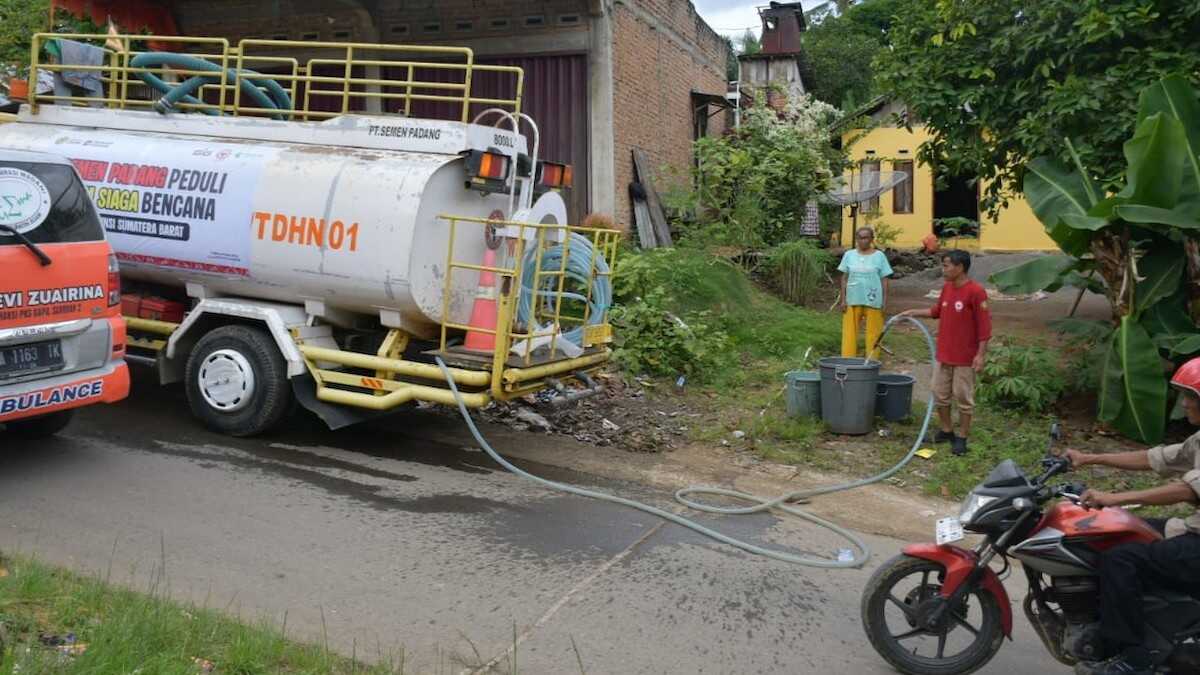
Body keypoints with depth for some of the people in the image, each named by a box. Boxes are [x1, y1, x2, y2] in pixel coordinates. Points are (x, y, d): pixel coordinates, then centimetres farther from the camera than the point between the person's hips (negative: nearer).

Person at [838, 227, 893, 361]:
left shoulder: (879, 256, 2)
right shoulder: (849, 255, 5)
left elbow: (884, 280, 3)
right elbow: (844, 278, 7)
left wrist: (885, 301, -3)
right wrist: (843, 299, 0)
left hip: (873, 300, -1)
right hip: (853, 299, 1)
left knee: (873, 332, 2)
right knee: (850, 331, 3)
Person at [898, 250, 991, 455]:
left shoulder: (975, 291, -17)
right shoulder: (947, 288, 6)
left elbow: (984, 324, -17)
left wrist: (981, 354, -18)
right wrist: (914, 312, 15)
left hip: (964, 358, -7)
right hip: (943, 354, 7)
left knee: (963, 397, 4)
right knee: (940, 394, 13)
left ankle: (962, 437, 14)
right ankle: (946, 431, 28)